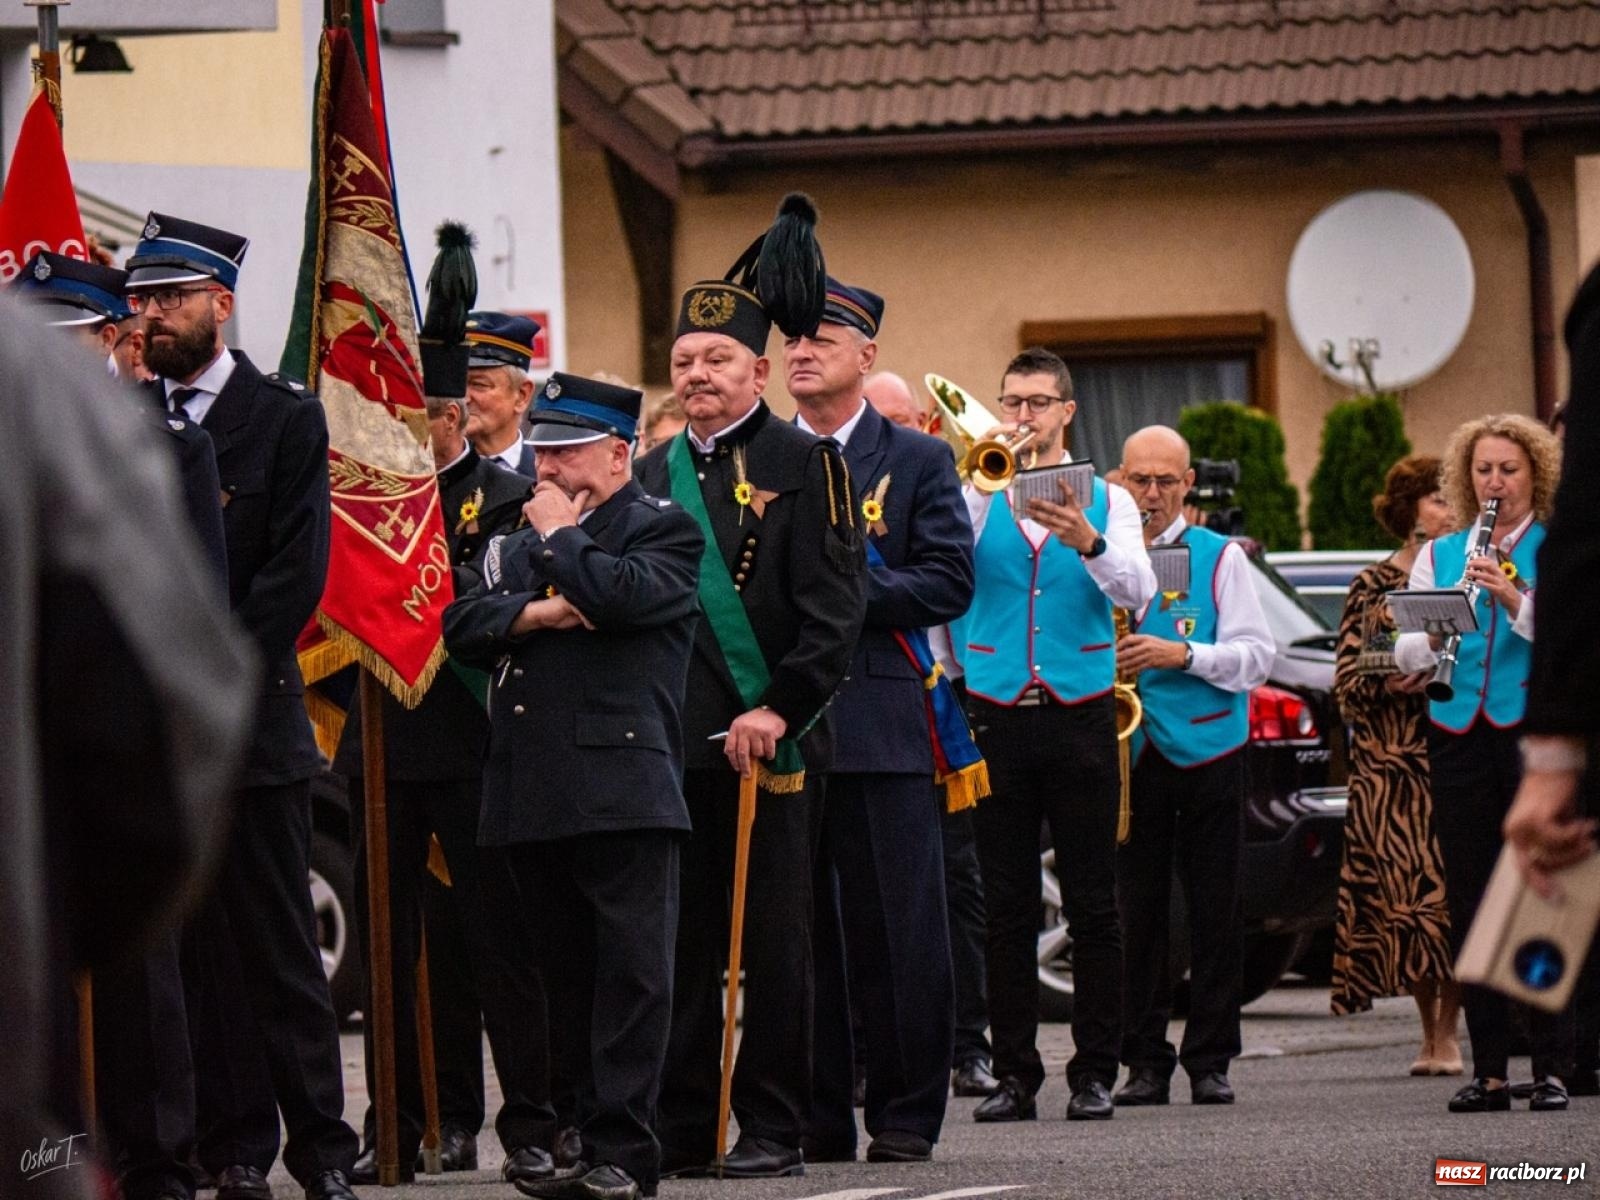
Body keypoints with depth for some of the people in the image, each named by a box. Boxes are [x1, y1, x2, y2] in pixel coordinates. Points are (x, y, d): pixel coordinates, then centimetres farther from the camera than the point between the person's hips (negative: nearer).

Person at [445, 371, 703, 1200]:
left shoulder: (665, 531, 4)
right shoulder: (519, 538, 23)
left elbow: (626, 595, -17)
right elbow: (460, 626, 11)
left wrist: (561, 537, -2)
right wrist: (528, 613, -6)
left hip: (623, 791, -6)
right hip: (532, 796, 6)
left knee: (630, 971, -9)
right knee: (566, 972, 8)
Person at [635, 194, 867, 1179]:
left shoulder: (806, 465, -1)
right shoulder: (654, 473, 15)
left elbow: (836, 608, -8)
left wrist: (779, 710, -16)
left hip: (772, 743, -5)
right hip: (672, 745, 5)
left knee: (774, 941, -1)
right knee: (679, 942, 5)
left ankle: (773, 1127, 3)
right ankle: (681, 1125, 10)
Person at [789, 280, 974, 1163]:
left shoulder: (918, 462, 7)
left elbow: (950, 584, -2)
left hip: (880, 723, -2)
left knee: (898, 932, -2)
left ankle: (905, 1116, 3)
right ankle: (814, 1117, 7)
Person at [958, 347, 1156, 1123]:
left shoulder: (1105, 501, 7)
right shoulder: (980, 496, 8)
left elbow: (1137, 591, -9)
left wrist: (1085, 541, -28)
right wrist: (981, 483, -22)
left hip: (1080, 716, 0)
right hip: (997, 716, 1)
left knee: (1092, 905, 0)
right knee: (1007, 906, 2)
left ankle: (1094, 1072, 4)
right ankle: (1015, 1074, 5)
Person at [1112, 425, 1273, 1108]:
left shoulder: (1221, 558, 6)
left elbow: (1256, 657, -1)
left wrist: (1183, 654, -15)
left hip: (1208, 751, -2)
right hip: (1130, 752, 2)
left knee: (1215, 912, -1)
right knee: (1137, 910, 0)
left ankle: (1210, 1061, 3)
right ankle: (1145, 1063, 5)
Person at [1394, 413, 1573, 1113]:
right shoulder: (1438, 556, 14)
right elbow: (1404, 654, 5)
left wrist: (1514, 600, -24)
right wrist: (1434, 639, -16)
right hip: (1459, 736, 3)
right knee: (1469, 905, 2)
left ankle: (1552, 1068, -3)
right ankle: (1488, 1071, 6)